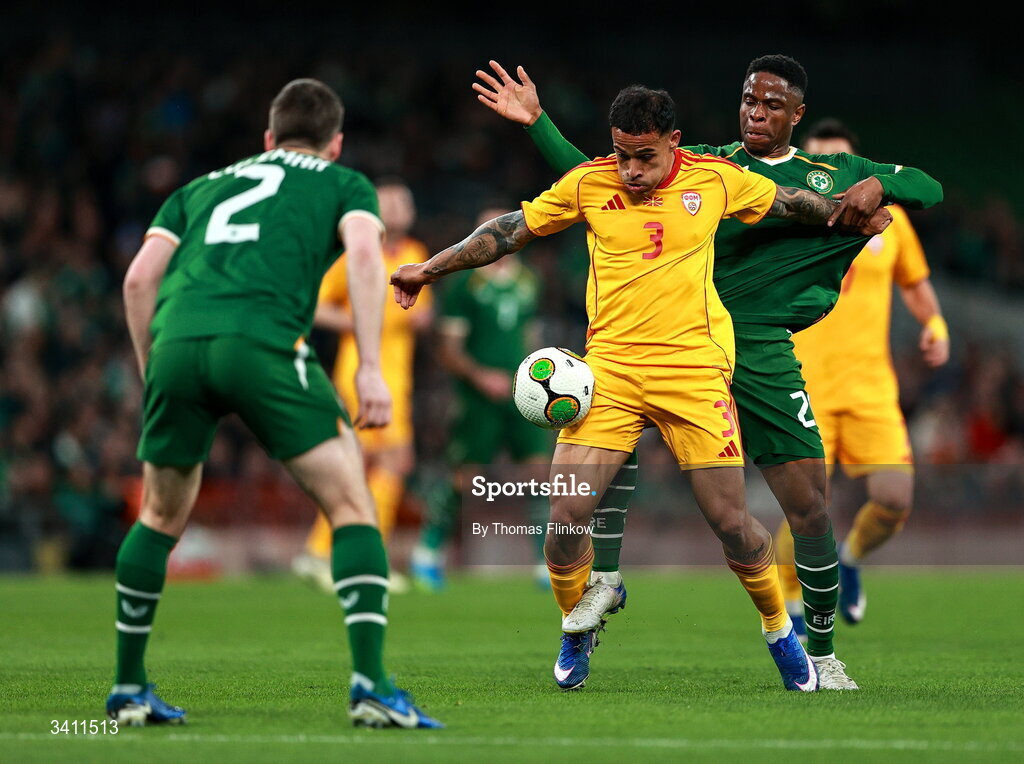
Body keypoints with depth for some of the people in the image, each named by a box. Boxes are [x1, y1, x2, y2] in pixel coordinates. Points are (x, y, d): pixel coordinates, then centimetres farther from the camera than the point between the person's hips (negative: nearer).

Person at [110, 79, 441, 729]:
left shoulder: (200, 188, 34)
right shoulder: (344, 184, 25)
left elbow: (140, 277, 20)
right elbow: (364, 253, 3)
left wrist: (154, 373, 27)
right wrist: (371, 369, -2)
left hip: (177, 341, 4)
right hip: (263, 342, -4)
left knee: (162, 516, 23)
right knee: (352, 505, 4)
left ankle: (128, 688, 28)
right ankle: (370, 684, -9)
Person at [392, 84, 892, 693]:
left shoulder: (717, 180, 0)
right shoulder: (588, 184, 1)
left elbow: (792, 203, 18)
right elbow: (510, 231, 10)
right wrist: (432, 268, 7)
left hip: (694, 368, -1)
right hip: (610, 364, 1)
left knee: (731, 520, -5)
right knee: (567, 516, -11)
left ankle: (781, 632, 22)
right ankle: (577, 632, 18)